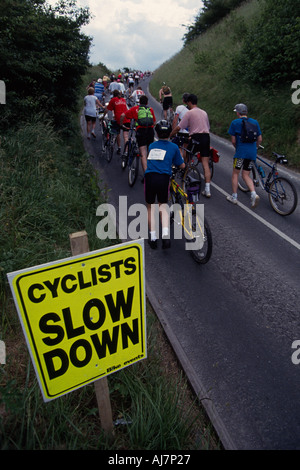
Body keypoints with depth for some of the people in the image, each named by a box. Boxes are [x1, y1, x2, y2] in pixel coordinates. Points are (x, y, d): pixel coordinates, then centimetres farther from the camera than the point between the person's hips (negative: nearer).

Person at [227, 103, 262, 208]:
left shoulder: (235, 123, -1)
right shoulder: (255, 122, 12)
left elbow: (233, 141, -1)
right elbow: (260, 139, 13)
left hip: (241, 152, -5)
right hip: (252, 152, 5)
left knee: (235, 173, 10)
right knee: (246, 175, 12)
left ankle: (234, 197, 12)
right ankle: (254, 194, -9)